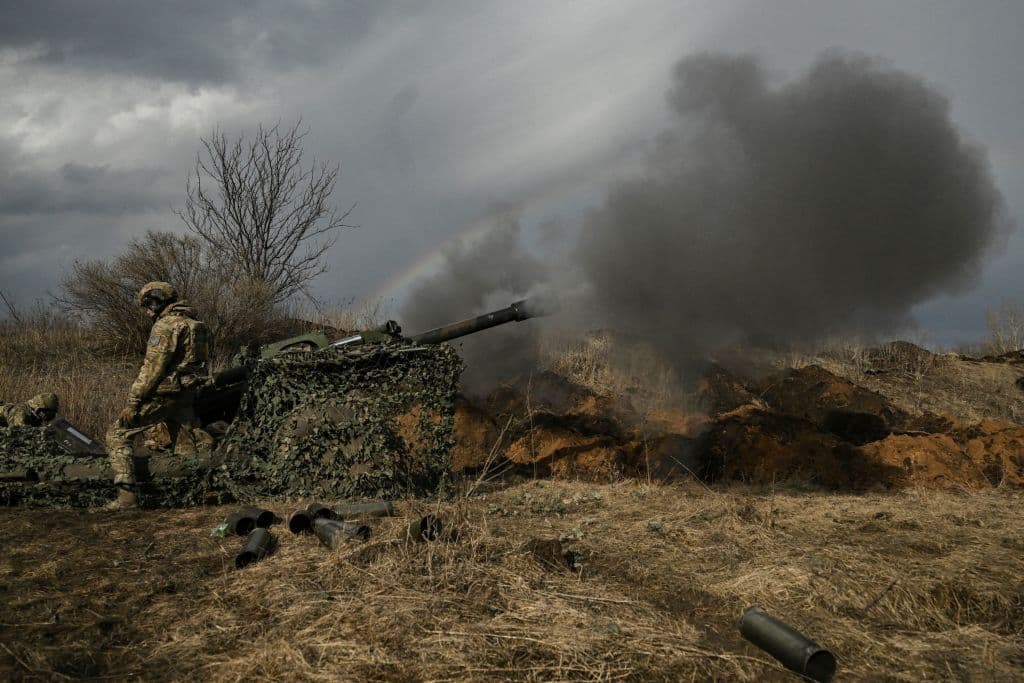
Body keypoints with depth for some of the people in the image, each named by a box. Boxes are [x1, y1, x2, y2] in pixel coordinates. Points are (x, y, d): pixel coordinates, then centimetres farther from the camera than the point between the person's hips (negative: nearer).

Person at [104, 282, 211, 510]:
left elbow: (152, 368, -19)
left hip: (162, 395, -8)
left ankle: (127, 495, -9)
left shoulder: (165, 326, -14)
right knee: (187, 447, 15)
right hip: (186, 397, 8)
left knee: (117, 435, -1)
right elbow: (200, 363, 17)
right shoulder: (194, 324, 13)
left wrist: (133, 401, -16)